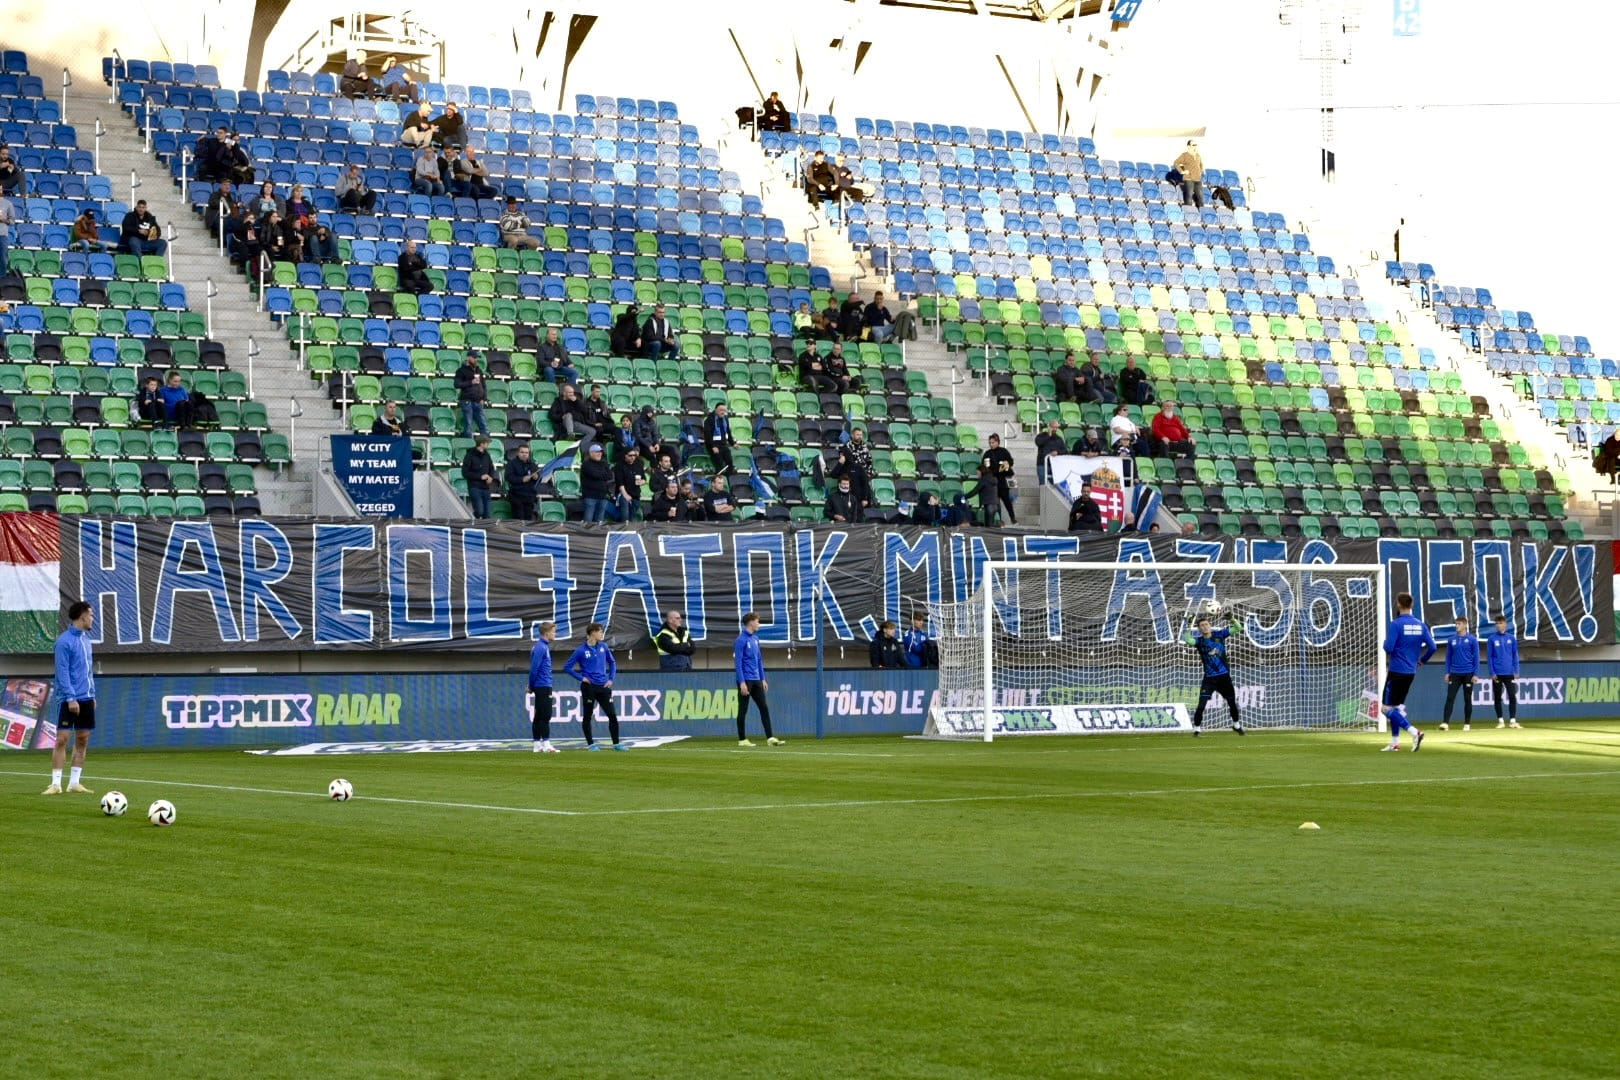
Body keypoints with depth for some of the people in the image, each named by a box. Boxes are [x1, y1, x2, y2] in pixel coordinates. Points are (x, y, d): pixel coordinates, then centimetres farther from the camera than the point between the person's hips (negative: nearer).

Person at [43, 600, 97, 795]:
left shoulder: (85, 639, 14)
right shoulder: (65, 641, -11)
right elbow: (62, 672, -15)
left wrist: (92, 695, 17)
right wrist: (70, 698, -19)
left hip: (86, 699, 8)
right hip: (70, 699, -8)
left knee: (82, 740, 7)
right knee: (62, 739, -7)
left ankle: (74, 783, 12)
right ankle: (56, 784, -5)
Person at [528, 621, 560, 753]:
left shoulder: (543, 647, 16)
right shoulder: (540, 647, -15)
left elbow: (534, 668, 18)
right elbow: (534, 668, -18)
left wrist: (531, 686, 15)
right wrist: (531, 686, -9)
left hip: (542, 687, 10)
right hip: (543, 687, -10)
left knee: (539, 717, 10)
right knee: (545, 716, -8)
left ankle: (537, 745, 12)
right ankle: (546, 744, -9)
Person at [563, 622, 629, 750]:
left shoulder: (603, 646, 7)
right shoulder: (581, 651, -6)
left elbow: (612, 662, 19)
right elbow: (567, 667, -1)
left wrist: (611, 679, 9)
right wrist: (581, 678, -7)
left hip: (604, 687, 4)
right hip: (589, 687, -4)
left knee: (612, 715, 0)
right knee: (587, 716, 3)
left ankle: (616, 743, 7)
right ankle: (590, 744, 13)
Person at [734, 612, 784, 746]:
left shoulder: (755, 638, 12)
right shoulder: (741, 640, -12)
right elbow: (738, 662, -15)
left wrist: (763, 679, 16)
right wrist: (742, 682, -20)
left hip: (756, 680, 8)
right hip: (746, 680, -8)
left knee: (764, 708, 3)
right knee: (743, 710, 0)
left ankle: (770, 738, 2)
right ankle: (742, 740, 7)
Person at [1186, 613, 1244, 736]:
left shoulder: (1219, 634, -1)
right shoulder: (1199, 640, -6)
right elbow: (1189, 641, -28)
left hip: (1224, 676, 2)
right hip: (1209, 678, -2)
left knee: (1232, 702, 16)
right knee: (1201, 705, -14)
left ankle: (1236, 724, 38)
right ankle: (1197, 728, 0)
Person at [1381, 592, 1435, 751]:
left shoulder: (1396, 624, -13)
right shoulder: (1420, 625, 5)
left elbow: (1388, 648, -19)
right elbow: (1432, 647, 2)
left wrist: (1385, 641, 4)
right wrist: (1422, 660, 19)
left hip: (1397, 672, -7)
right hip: (1411, 672, 7)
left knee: (1388, 708, -4)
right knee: (1397, 706, 18)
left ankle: (1414, 732, -20)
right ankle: (1395, 742, 18)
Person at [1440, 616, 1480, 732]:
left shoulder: (1472, 639, -2)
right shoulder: (1452, 640, 6)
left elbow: (1476, 657, -3)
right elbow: (1448, 657, 11)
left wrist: (1475, 674, -8)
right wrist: (1447, 672, 6)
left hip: (1468, 674, -2)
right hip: (1454, 673, 2)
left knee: (1467, 699, 5)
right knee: (1450, 698, -8)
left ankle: (1467, 723, 13)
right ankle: (1445, 722, -14)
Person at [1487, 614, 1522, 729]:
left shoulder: (1511, 638, 5)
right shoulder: (1492, 639, 0)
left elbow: (1515, 655, 7)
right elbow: (1489, 657, -1)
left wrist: (1516, 671, 0)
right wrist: (1492, 673, -8)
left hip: (1509, 673, 1)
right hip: (1497, 673, -1)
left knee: (1512, 696, -6)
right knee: (1497, 698, 4)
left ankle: (1513, 720, -3)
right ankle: (1500, 720, 12)